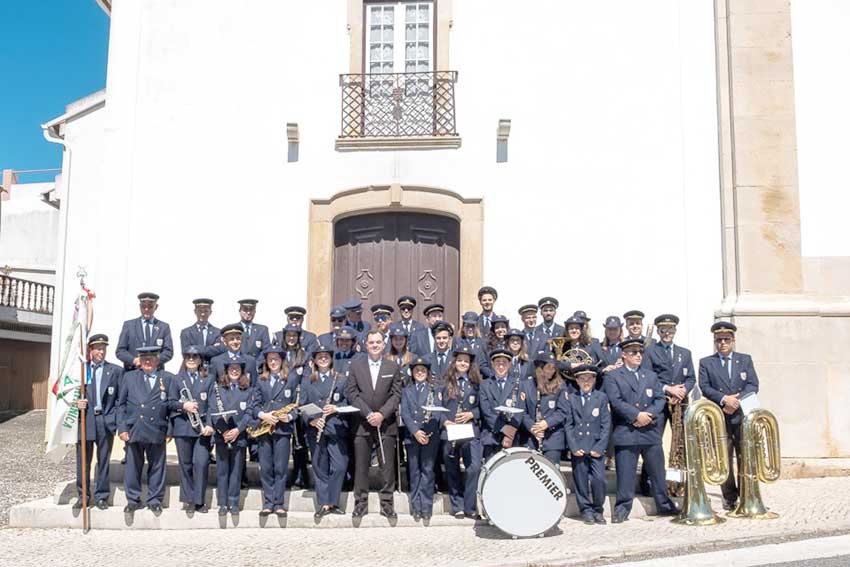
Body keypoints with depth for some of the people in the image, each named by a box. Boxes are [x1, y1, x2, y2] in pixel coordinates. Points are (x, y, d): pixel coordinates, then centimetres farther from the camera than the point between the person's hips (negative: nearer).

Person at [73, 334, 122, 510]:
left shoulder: (116, 371, 5)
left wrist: (117, 420, -5)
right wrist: (76, 403, -11)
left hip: (106, 421, -1)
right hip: (85, 419, 1)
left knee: (103, 461, 5)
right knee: (83, 461, 5)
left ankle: (101, 496, 14)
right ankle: (83, 496, 17)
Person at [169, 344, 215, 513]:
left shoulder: (208, 379, 9)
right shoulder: (177, 379, 11)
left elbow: (211, 404, 3)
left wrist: (210, 425, -9)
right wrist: (183, 406, -12)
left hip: (202, 428, -1)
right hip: (182, 428, 1)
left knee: (201, 463, -8)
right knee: (185, 464, 5)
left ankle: (199, 501, 2)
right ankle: (188, 500, 15)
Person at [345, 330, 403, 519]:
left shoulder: (393, 367, 8)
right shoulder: (355, 365, 7)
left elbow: (396, 395, 2)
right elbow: (351, 393, 0)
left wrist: (382, 414, -12)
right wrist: (368, 414, -10)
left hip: (386, 423, 0)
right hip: (362, 423, 0)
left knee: (387, 465, 1)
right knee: (361, 466, 2)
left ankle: (387, 503, 9)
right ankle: (361, 503, 10)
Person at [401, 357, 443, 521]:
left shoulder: (435, 390, 10)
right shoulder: (406, 390, 14)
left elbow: (437, 413, -1)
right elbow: (405, 413, 2)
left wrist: (428, 433, -13)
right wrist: (415, 431, -13)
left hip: (431, 435, -1)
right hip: (411, 435, 1)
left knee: (427, 470, -3)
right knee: (414, 471, 4)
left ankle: (426, 506, 1)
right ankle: (416, 507, 9)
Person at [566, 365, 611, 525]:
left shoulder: (601, 397, 6)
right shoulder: (571, 399, 9)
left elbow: (606, 424, 3)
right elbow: (568, 424, 6)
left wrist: (600, 447, -6)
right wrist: (573, 447, -5)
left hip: (596, 447, -1)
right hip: (578, 447, 1)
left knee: (598, 479, -9)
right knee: (581, 480, 2)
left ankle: (597, 510, 9)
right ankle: (586, 510, 16)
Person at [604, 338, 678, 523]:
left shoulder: (651, 376, 17)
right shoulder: (613, 377, 2)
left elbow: (660, 399, 8)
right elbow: (616, 402, -10)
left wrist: (649, 414, -10)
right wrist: (637, 415, -17)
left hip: (651, 431, 4)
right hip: (625, 432, -4)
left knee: (657, 471, 11)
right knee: (625, 473, -2)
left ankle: (664, 505, 24)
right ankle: (622, 509, 6)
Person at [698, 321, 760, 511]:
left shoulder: (745, 360, 13)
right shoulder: (706, 363, 10)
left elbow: (753, 385, 3)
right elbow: (705, 387, -2)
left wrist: (737, 400, -12)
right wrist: (724, 399, -16)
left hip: (742, 416, 1)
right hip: (719, 417, 0)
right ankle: (729, 498, 9)